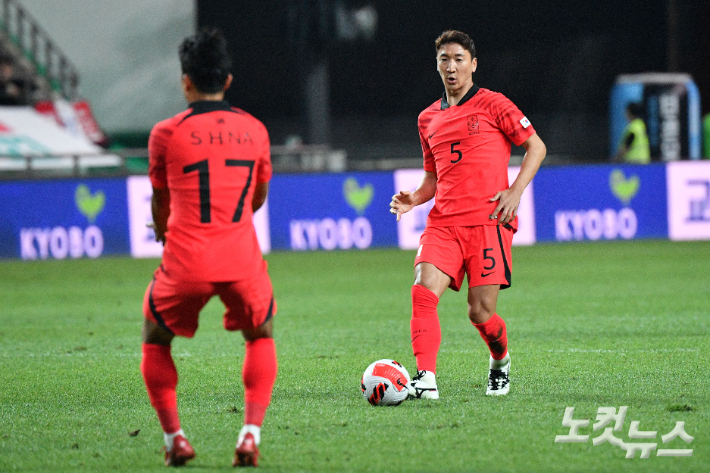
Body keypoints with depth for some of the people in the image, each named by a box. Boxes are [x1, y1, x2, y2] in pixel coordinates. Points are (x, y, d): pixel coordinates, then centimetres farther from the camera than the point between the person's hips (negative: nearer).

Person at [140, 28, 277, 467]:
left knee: (156, 340, 22)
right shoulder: (254, 129, 9)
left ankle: (175, 438, 8)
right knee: (261, 337, 25)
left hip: (186, 262, -2)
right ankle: (251, 433, 6)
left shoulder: (167, 133, 1)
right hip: (241, 258, 2)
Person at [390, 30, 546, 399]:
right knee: (423, 291, -20)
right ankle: (426, 379, -24)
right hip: (443, 222, 4)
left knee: (481, 312, -5)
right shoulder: (428, 119, 17)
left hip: (488, 221, -4)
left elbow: (536, 147, 6)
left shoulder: (492, 105, 2)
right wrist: (413, 199, 5)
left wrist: (515, 191, -7)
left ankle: (500, 361, 28)